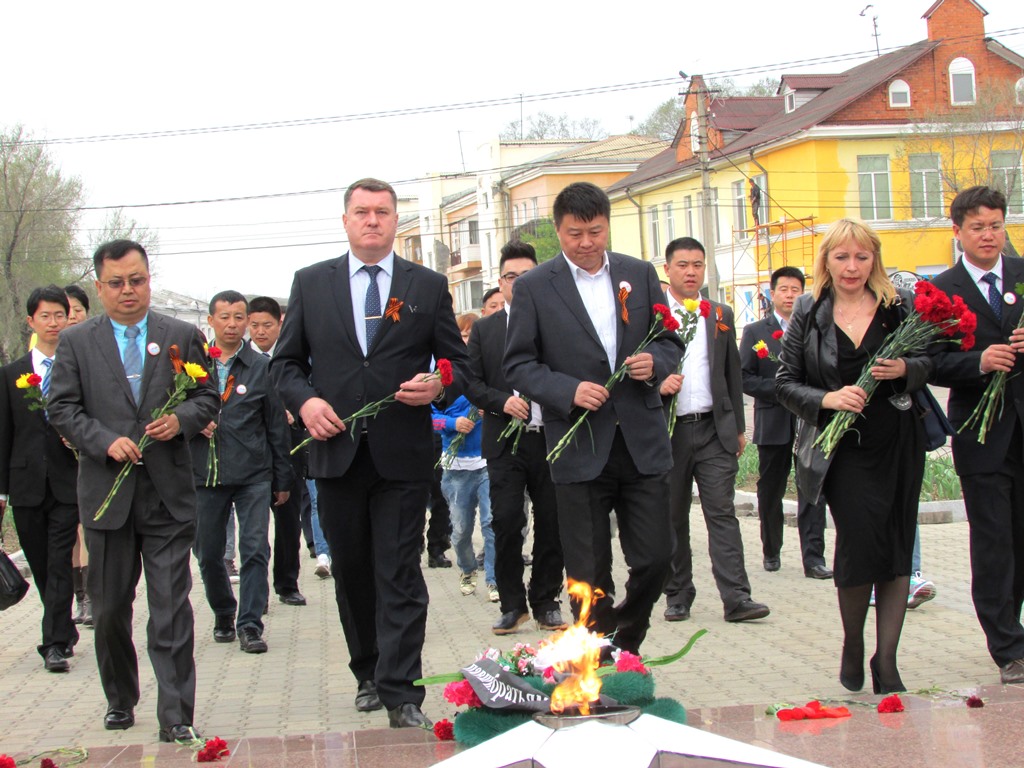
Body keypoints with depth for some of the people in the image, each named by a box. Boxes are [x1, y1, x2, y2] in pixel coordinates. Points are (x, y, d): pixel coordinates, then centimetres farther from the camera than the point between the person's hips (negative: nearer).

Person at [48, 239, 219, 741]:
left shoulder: (182, 337, 8)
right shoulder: (75, 342, 6)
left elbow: (207, 398, 9)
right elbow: (62, 409, 1)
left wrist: (181, 419, -12)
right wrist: (106, 442, -13)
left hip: (169, 493, -1)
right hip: (106, 493, 1)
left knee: (172, 610, -5)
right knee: (110, 608, 12)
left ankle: (176, 718, -4)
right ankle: (119, 701, 30)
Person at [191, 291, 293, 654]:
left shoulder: (262, 367, 3)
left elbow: (277, 426, 6)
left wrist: (283, 479, 6)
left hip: (253, 474, -2)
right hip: (205, 474, 2)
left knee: (255, 550, -7)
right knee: (208, 553, 9)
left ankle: (250, 625, -1)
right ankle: (223, 615, 29)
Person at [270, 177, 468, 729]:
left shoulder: (428, 286, 7)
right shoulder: (311, 283, 9)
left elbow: (458, 360, 10)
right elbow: (285, 360, 11)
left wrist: (438, 385, -12)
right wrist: (305, 400, -8)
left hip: (403, 454, -2)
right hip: (336, 451, 2)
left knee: (399, 576, -5)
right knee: (351, 571, 12)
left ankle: (401, 695, -4)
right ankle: (368, 673, 29)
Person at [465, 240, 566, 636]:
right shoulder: (484, 329, 9)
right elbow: (471, 383, 5)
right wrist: (502, 402, -12)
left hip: (551, 439, 0)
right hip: (504, 441, 0)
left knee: (551, 525, 4)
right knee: (506, 523, -3)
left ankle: (546, 602, 17)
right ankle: (512, 604, 10)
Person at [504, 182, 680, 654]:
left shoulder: (640, 275, 8)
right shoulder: (533, 287, -1)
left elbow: (669, 341, 14)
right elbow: (517, 364, -1)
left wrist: (655, 363, -9)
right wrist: (568, 391, -17)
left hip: (643, 442, 3)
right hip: (580, 450, -2)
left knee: (655, 558, 4)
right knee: (589, 576, 3)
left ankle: (626, 645, 30)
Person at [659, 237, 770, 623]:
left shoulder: (721, 315, 12)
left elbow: (732, 373, 16)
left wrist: (738, 427, 14)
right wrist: (658, 384, -20)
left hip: (714, 429, 2)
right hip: (667, 429, -1)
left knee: (722, 513, -5)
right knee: (672, 518, 6)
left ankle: (736, 598, -8)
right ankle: (677, 595, 16)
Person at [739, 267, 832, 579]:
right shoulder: (755, 332, 5)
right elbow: (744, 378, -2)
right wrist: (780, 389, -13)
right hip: (773, 424, 0)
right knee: (770, 494, 11)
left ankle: (813, 559, -4)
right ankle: (771, 551, 27)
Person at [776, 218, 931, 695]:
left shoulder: (899, 307, 5)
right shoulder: (808, 313, 2)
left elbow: (929, 365, 11)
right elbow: (785, 384, 3)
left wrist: (905, 369, -11)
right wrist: (826, 400, -15)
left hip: (899, 447, 2)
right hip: (842, 451, -2)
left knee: (897, 551, 2)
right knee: (861, 543, -14)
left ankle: (885, 662, 12)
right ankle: (852, 647, 12)